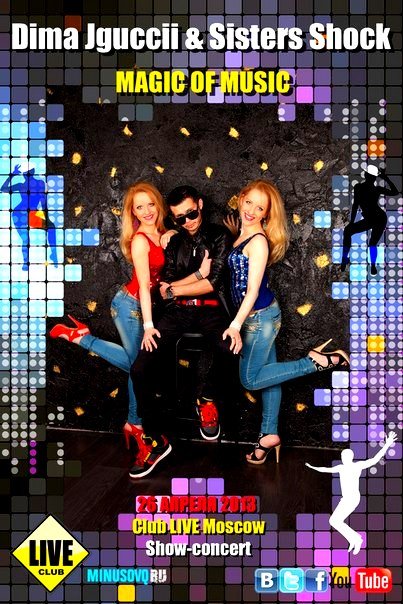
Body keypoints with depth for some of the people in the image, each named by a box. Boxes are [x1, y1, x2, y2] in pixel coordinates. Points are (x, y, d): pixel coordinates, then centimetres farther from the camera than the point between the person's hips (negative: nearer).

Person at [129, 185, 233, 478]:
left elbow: (213, 282, -7)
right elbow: (166, 288, 9)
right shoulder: (174, 243, 19)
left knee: (228, 347, -40)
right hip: (178, 312, 4)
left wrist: (173, 289, 1)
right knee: (141, 368, -17)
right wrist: (199, 273, -3)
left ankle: (206, 398, -8)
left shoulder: (219, 235, 5)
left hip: (210, 308, -3)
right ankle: (157, 441, -3)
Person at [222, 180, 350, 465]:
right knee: (265, 373, 12)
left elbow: (253, 289, -23)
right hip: (258, 316, 8)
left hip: (261, 316, -8)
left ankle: (319, 360, -1)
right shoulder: (244, 235, 6)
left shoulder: (258, 241, -20)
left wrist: (236, 325, -27)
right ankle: (269, 434, 22)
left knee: (251, 378, 1)